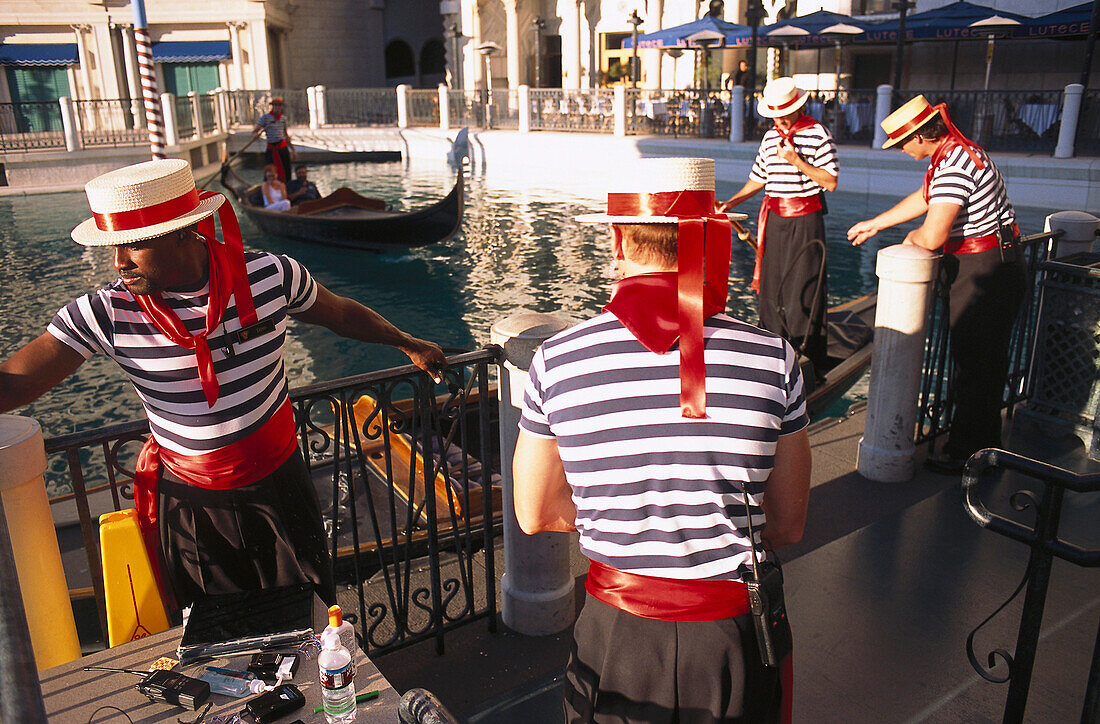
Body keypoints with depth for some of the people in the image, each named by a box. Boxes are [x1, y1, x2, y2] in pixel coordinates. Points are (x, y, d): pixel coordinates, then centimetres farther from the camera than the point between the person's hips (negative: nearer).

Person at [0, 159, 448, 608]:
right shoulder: (105, 314, -16)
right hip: (190, 504, 0)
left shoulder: (272, 275, -14)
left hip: (280, 485, 1)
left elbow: (339, 313, 4)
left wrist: (408, 344, 16)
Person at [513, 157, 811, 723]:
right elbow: (787, 527, -2)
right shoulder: (773, 359, -14)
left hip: (614, 634, 0)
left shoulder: (556, 362, -13)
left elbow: (534, 515, 1)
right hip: (730, 635, 0)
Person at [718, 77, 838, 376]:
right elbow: (758, 179, 20)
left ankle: (808, 365, 4)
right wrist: (730, 203, 7)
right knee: (771, 288, 7)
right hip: (774, 219, 6)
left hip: (805, 220, -6)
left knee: (803, 292, -5)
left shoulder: (818, 134, -5)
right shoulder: (770, 136, 13)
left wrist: (797, 161, -18)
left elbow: (830, 182, -9)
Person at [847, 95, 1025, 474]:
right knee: (985, 361, 19)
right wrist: (873, 224, 31)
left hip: (983, 274, -11)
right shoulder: (955, 152, 10)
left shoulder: (953, 166, -25)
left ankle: (969, 455, 12)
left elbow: (933, 236, -31)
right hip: (991, 268, 11)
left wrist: (912, 236, -7)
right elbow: (923, 199, 24)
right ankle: (984, 447, 33)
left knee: (975, 365, 0)